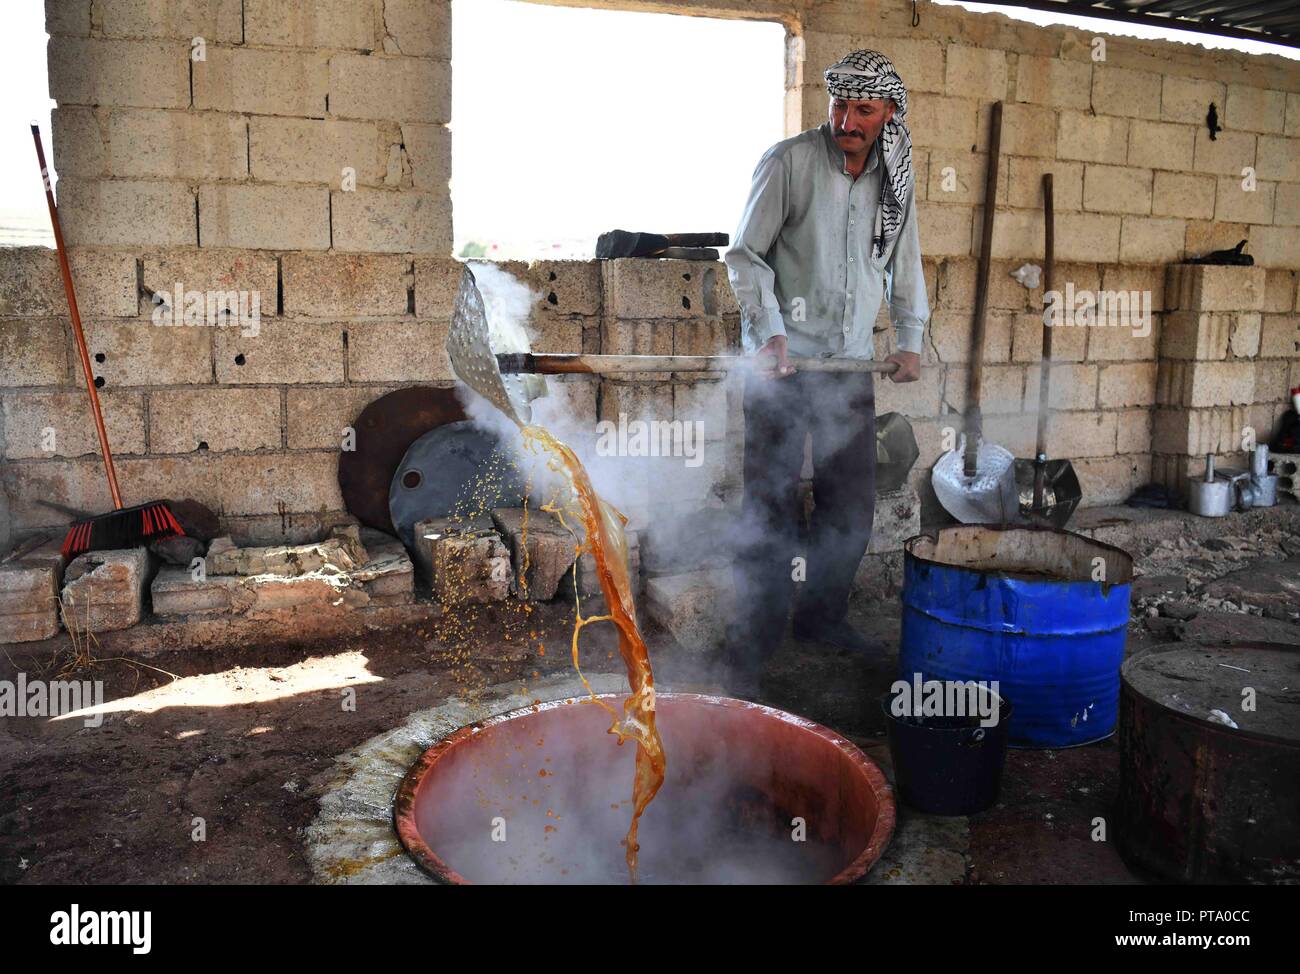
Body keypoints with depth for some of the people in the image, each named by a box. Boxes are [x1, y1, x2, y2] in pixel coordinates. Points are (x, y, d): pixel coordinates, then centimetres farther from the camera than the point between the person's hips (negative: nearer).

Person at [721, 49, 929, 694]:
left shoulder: (895, 180, 9)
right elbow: (745, 255, -4)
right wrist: (769, 332, -15)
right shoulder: (789, 162, -6)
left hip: (852, 364, 5)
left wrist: (910, 339, 12)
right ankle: (751, 645, 6)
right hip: (784, 361, -5)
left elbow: (905, 265, 21)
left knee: (852, 505, 10)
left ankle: (823, 617, 28)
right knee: (772, 505, -5)